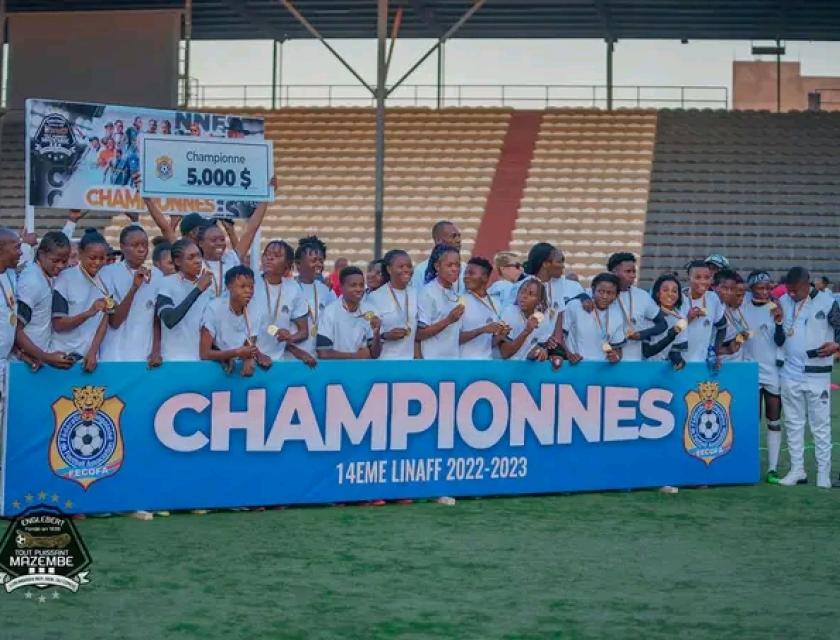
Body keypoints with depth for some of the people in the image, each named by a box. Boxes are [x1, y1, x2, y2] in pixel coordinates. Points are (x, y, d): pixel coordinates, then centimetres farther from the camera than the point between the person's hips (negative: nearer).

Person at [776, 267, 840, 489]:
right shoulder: (783, 302, 4)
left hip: (817, 373, -4)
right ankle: (797, 470, 18)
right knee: (793, 423, 10)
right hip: (790, 373, 4)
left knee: (821, 424, 0)